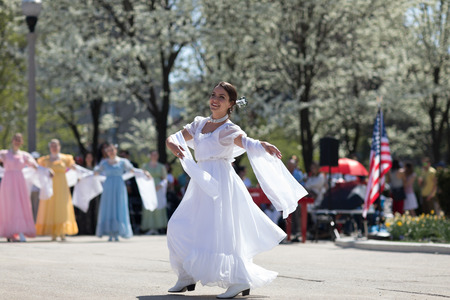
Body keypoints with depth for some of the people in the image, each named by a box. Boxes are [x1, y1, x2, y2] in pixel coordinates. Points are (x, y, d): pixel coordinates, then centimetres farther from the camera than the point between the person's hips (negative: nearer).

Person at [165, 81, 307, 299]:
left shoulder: (228, 129, -7)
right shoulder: (199, 124, 13)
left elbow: (247, 142, -25)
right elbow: (172, 138, 10)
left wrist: (264, 145, -48)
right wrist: (172, 144, -16)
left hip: (220, 183, -7)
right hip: (201, 187, 7)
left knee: (217, 233, -12)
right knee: (179, 227, 8)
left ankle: (241, 281, -5)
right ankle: (187, 277, 20)